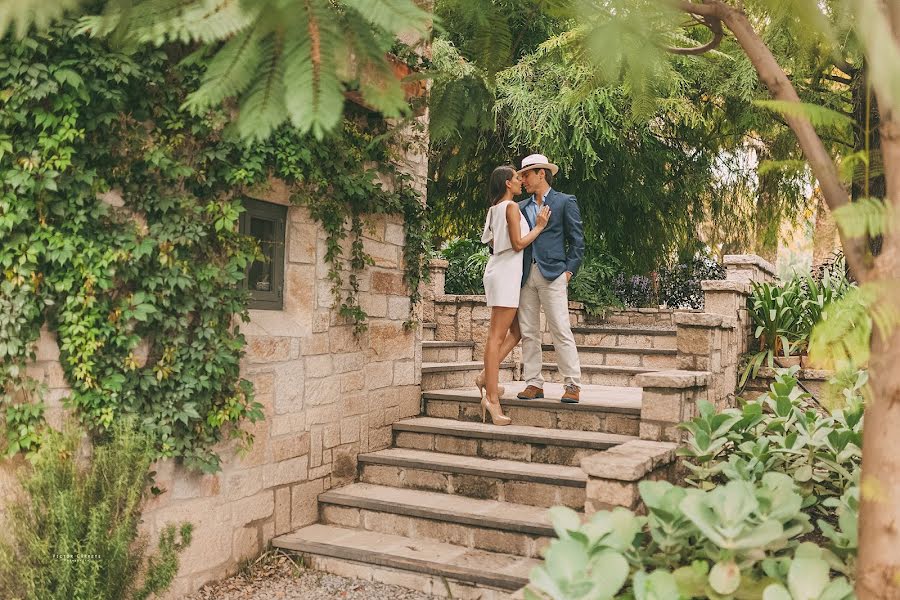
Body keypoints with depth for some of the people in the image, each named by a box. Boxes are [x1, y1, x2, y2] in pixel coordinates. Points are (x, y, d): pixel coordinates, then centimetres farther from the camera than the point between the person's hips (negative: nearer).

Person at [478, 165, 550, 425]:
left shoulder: (495, 208, 17)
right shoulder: (511, 206, -9)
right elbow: (518, 243, -14)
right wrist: (539, 227, -4)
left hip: (499, 270, 10)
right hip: (506, 271, -10)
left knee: (516, 331, 12)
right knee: (497, 335, -11)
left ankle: (486, 376, 6)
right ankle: (492, 397, -12)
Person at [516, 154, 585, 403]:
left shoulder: (565, 202, 5)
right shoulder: (521, 207, 19)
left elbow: (577, 240, 3)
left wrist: (569, 271, -5)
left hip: (552, 275, -5)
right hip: (526, 276, 5)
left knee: (561, 331, -8)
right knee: (528, 332, 4)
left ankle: (572, 385, -3)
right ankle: (534, 383, 10)